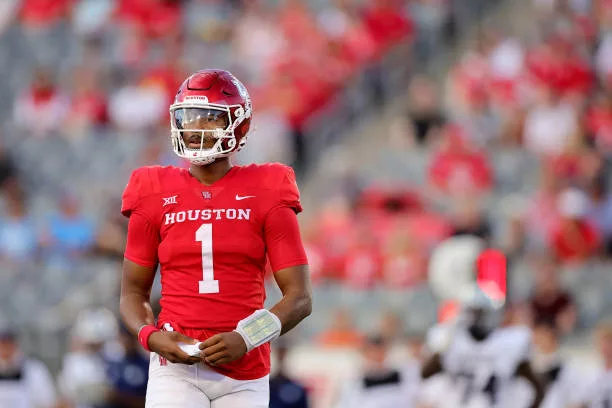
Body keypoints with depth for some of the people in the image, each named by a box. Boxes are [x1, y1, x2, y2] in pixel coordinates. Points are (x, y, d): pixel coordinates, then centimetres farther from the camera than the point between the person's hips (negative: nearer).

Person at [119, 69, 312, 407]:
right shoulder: (155, 197, 6)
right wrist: (151, 337, -9)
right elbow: (133, 292, 12)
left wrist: (245, 338, -16)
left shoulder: (265, 196, 1)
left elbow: (300, 297, -1)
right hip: (176, 367, 0)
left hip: (244, 374, 0)